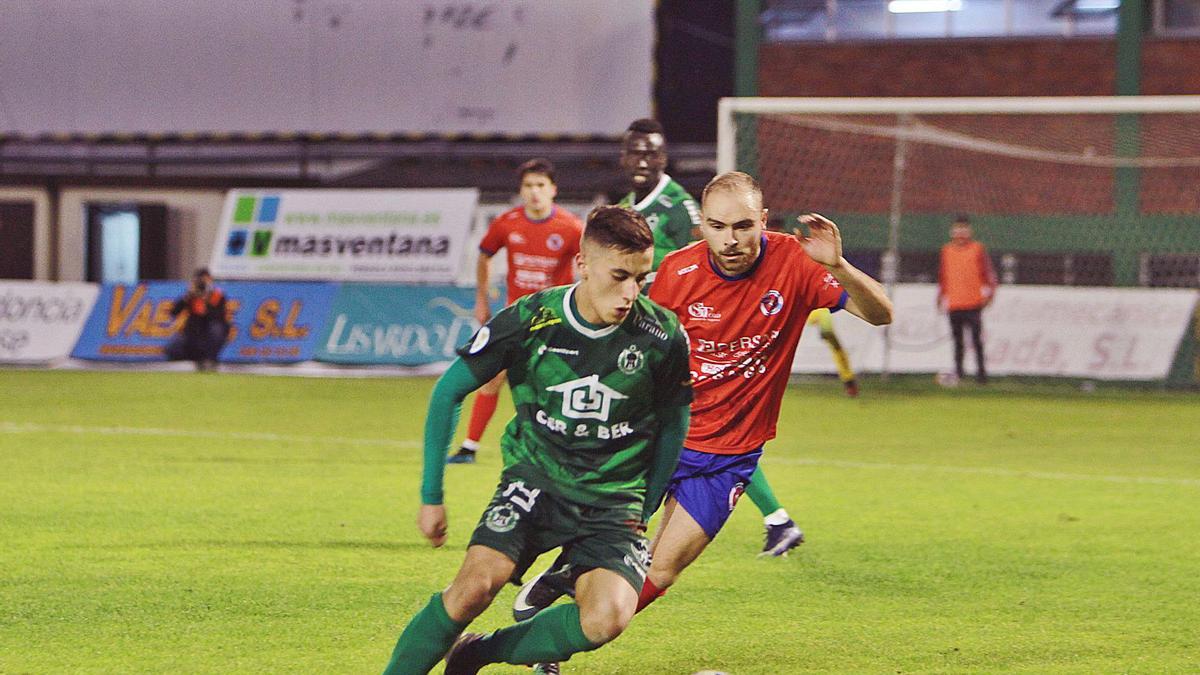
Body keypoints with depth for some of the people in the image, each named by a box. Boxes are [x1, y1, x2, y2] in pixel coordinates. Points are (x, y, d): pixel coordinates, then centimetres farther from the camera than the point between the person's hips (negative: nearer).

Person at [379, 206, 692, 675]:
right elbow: (448, 393, 2)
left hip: (613, 500, 1)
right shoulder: (529, 321, -11)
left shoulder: (662, 336, -9)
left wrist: (644, 511, 12)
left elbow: (673, 422, 10)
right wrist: (431, 496, 3)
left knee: (607, 618, -26)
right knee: (476, 585, -27)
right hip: (535, 478, 0)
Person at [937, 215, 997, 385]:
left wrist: (989, 293, -4)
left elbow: (988, 272, 4)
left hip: (973, 303, -3)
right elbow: (942, 276, 19)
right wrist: (941, 296, 18)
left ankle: (981, 371, -3)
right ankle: (958, 371, 11)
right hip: (953, 304, 3)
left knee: (977, 339, -8)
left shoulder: (978, 249, 3)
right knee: (957, 341, 6)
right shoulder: (947, 251, 12)